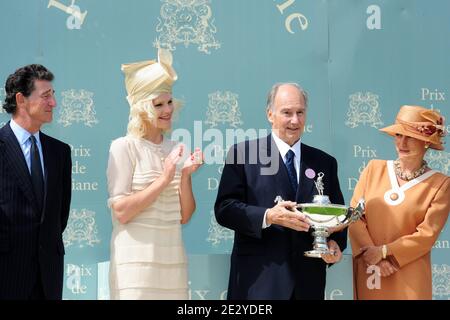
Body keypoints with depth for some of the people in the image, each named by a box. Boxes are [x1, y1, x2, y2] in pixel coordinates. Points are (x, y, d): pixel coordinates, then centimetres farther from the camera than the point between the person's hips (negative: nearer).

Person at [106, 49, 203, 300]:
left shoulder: (175, 149, 9)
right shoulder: (124, 147, -6)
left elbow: (184, 216, 8)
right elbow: (121, 212, -13)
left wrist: (186, 176, -7)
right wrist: (164, 179, -15)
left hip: (172, 257, 5)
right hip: (137, 257, -5)